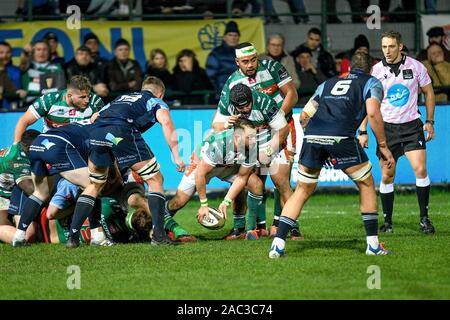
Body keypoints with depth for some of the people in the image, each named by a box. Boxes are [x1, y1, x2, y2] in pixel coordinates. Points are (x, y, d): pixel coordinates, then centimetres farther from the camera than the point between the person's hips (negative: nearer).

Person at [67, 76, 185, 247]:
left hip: (96, 131, 5)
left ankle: (73, 235, 15)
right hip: (122, 131, -5)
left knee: (94, 186, 23)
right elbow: (166, 122, 3)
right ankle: (158, 234, -1)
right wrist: (176, 156, -1)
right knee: (155, 180, 9)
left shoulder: (121, 98, 40)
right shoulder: (156, 102, 24)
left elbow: (97, 117, 39)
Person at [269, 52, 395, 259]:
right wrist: (383, 146, 7)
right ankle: (373, 244, 14)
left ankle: (277, 244, 8)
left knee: (302, 191, 19)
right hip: (341, 137, -4)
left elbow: (304, 115, 29)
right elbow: (373, 113, 1)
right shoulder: (371, 83, 20)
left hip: (312, 135, 4)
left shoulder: (329, 83, 32)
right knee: (366, 184, 17)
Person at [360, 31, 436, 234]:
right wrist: (363, 131, -1)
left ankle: (424, 219, -4)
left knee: (420, 170, -13)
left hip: (412, 125, 0)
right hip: (387, 127, 0)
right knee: (387, 176, -1)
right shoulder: (376, 70, -4)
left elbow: (428, 92, 9)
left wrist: (430, 121, 5)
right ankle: (387, 221, 11)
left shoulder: (415, 66, -4)